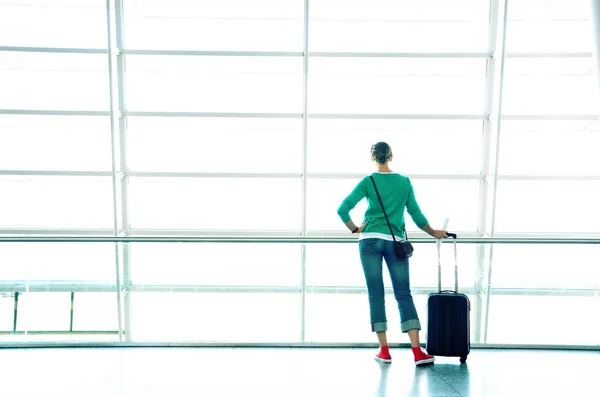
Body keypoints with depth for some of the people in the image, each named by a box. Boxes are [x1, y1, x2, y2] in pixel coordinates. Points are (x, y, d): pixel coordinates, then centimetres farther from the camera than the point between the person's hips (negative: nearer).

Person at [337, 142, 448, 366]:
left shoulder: (368, 181, -1)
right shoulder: (404, 181, 6)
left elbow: (342, 209, -10)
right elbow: (416, 214, 8)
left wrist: (354, 229, 5)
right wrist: (434, 233, 21)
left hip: (370, 240, -1)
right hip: (395, 242, 1)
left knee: (376, 295, 4)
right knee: (404, 295, 3)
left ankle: (384, 351, 8)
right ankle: (417, 352, -3)